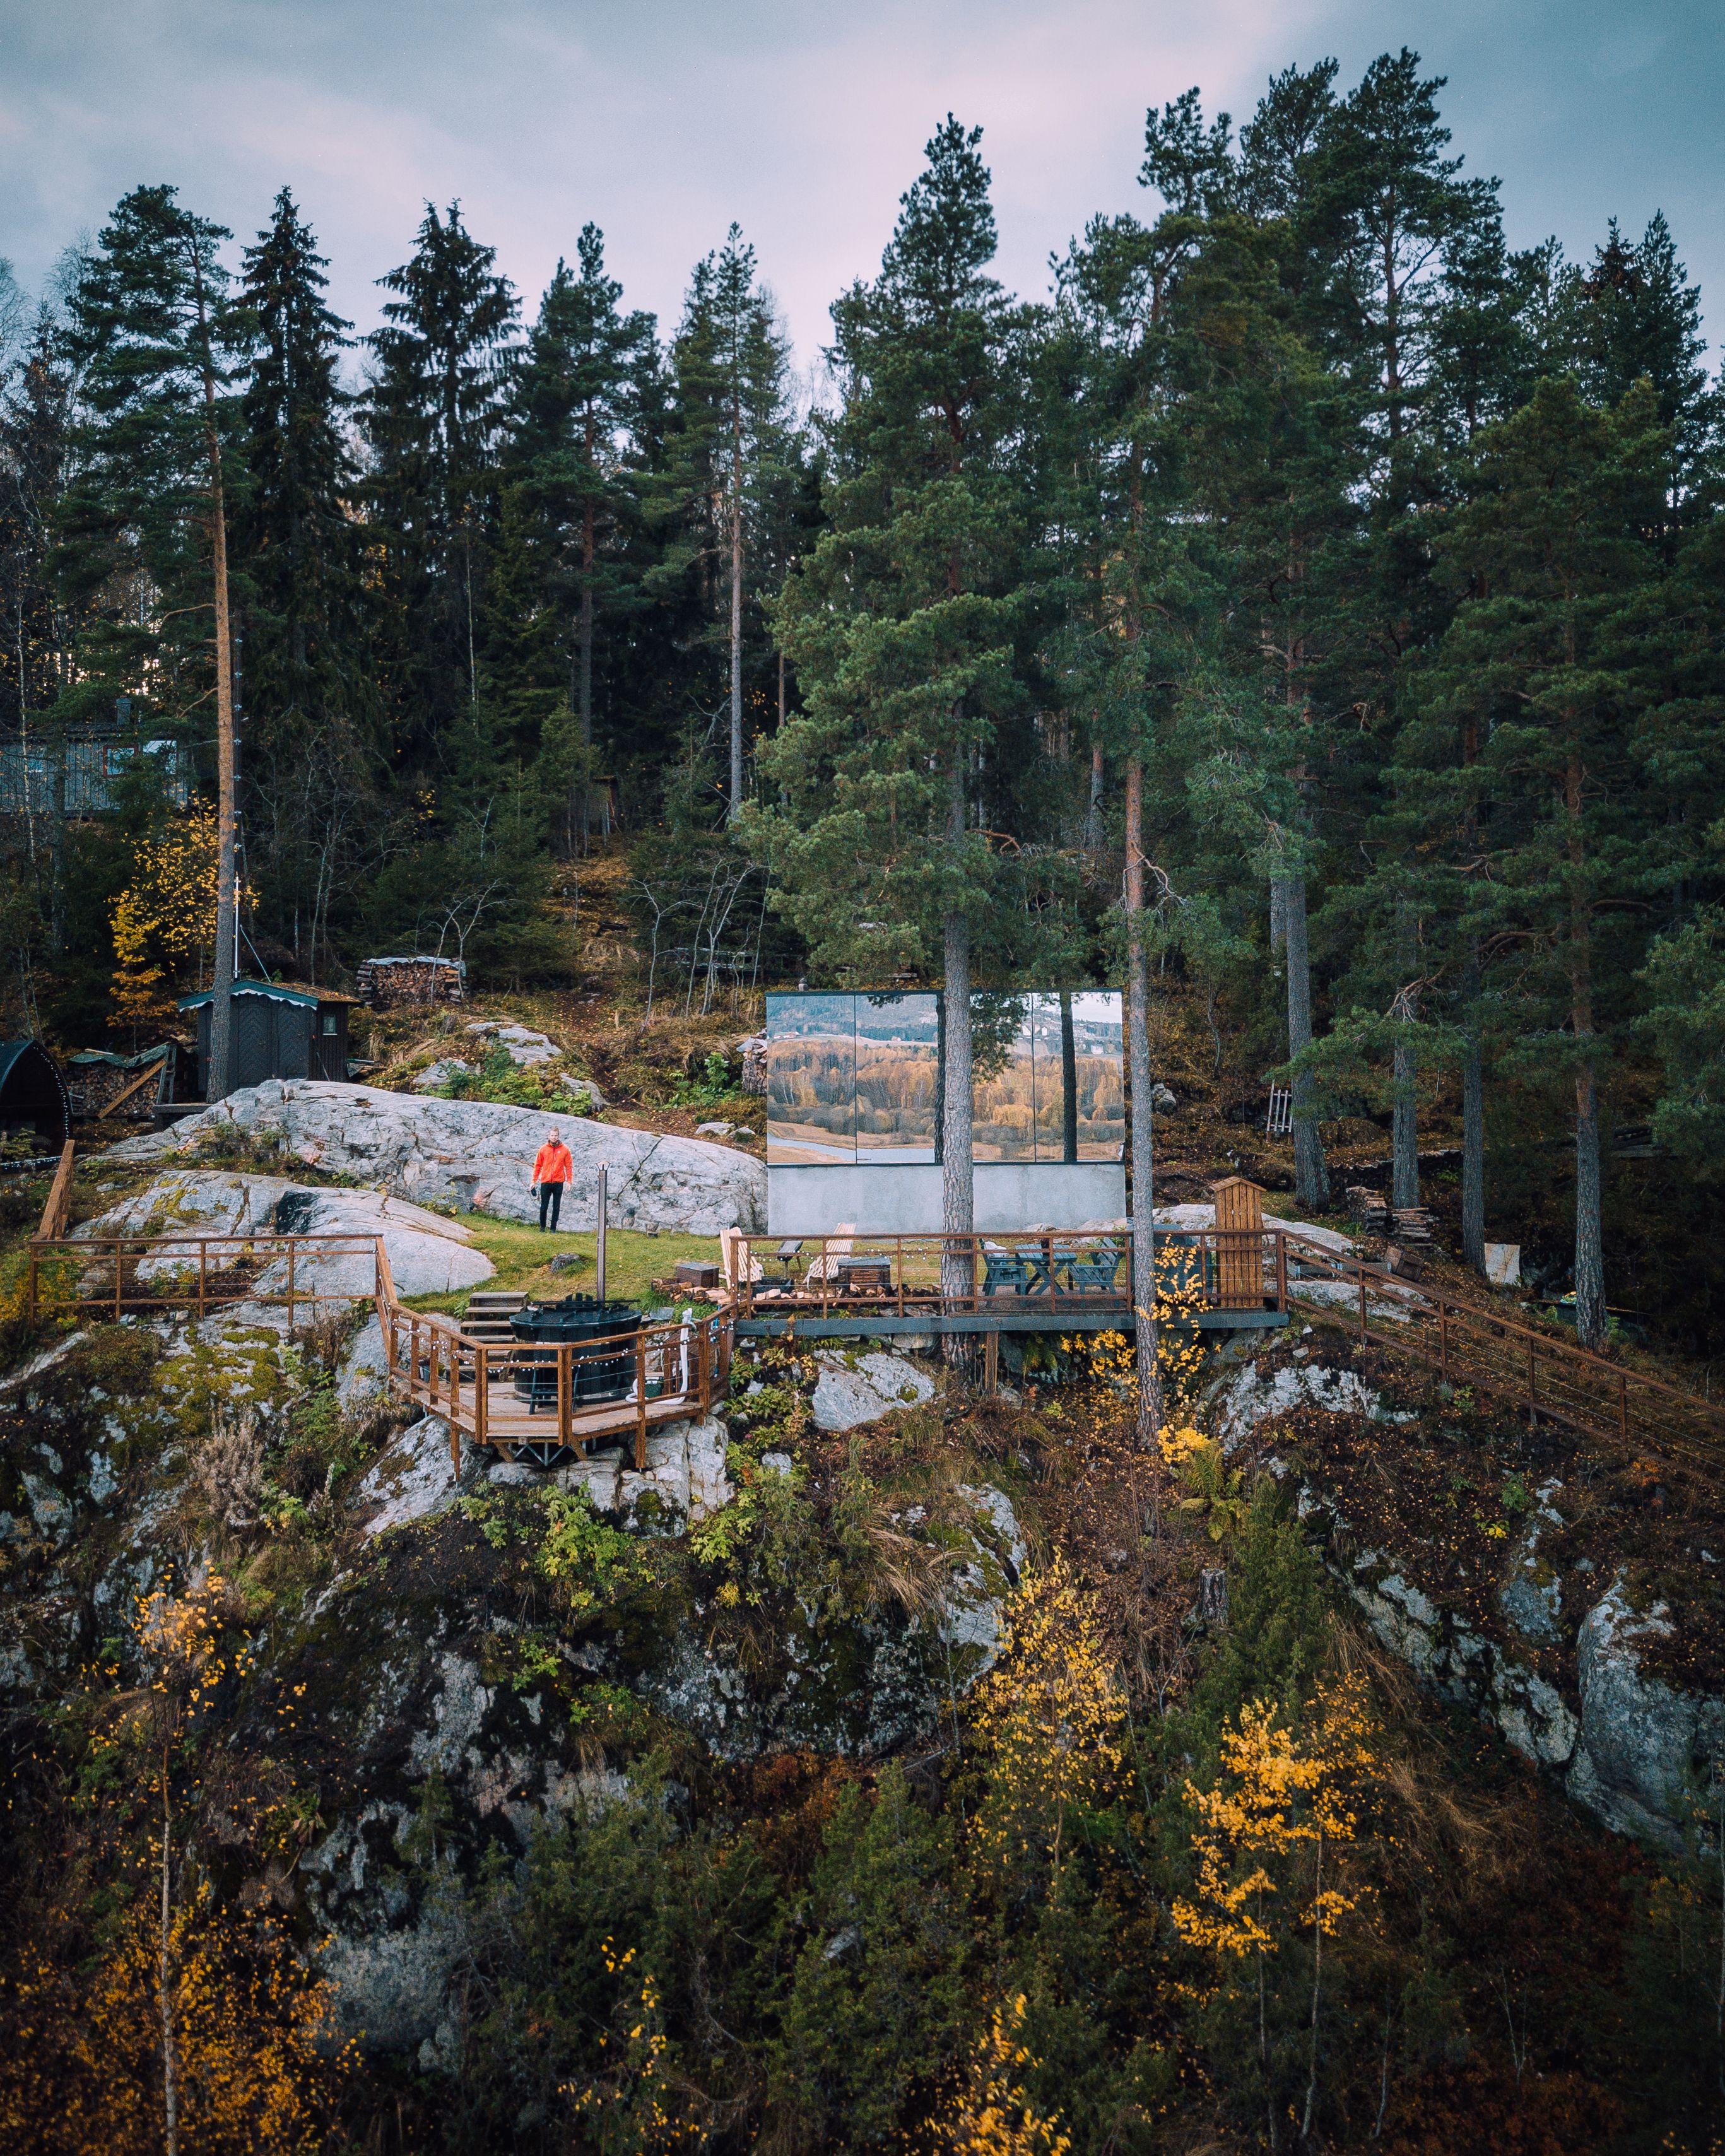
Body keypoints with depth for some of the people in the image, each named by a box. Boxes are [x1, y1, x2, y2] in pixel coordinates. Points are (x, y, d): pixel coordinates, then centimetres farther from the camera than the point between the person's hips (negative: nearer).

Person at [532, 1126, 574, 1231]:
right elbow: (538, 1165, 5)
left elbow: (569, 1166, 3)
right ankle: (542, 1227, 20)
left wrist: (569, 1181, -2)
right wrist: (534, 1181, 3)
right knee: (544, 1207, 5)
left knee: (556, 1207, 5)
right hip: (545, 1182, 0)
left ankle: (553, 1228, 13)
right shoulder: (543, 1149, 2)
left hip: (559, 1183, 0)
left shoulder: (564, 1149, 1)